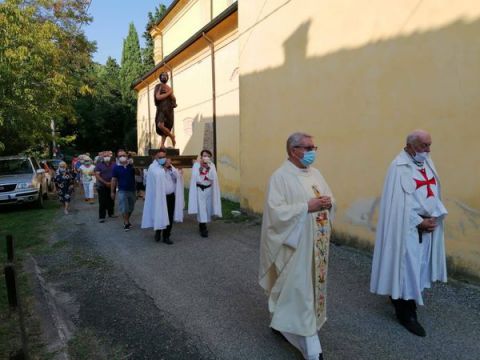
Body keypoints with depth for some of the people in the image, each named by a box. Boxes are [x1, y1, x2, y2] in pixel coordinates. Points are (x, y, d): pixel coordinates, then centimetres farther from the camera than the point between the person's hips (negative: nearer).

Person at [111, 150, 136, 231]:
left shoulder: (132, 165, -2)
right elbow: (114, 180, -1)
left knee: (131, 208, 13)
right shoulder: (116, 168, -4)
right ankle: (126, 223, 10)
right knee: (124, 208, -4)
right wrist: (112, 192, 0)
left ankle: (127, 221, 33)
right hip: (122, 190, -2)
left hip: (132, 190, 2)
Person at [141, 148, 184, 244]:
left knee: (169, 217, 6)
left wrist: (170, 167, -11)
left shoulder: (169, 166, 12)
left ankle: (166, 236, 18)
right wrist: (164, 167, -12)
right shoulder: (153, 167, -4)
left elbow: (177, 176, 0)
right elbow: (158, 176, -24)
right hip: (159, 197, -4)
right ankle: (158, 232, 29)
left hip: (171, 196, 5)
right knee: (160, 216, 3)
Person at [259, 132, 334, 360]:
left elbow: (329, 198, 16)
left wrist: (328, 203, -7)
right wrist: (307, 207, -24)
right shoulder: (280, 176, -14)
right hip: (295, 244, -8)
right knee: (298, 289, -1)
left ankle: (283, 323, 37)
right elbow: (275, 211, -22)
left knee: (312, 285, 17)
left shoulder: (315, 174, 10)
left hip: (317, 243, 8)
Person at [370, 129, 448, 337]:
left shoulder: (427, 163, 8)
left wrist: (435, 216, -3)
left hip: (428, 223, 8)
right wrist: (419, 222, -16)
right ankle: (406, 313, 11)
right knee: (407, 267, -1)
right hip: (408, 226, -8)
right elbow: (399, 202, -18)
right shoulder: (399, 167, -16)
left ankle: (399, 298, 32)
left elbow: (435, 192, 10)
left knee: (419, 265, 15)